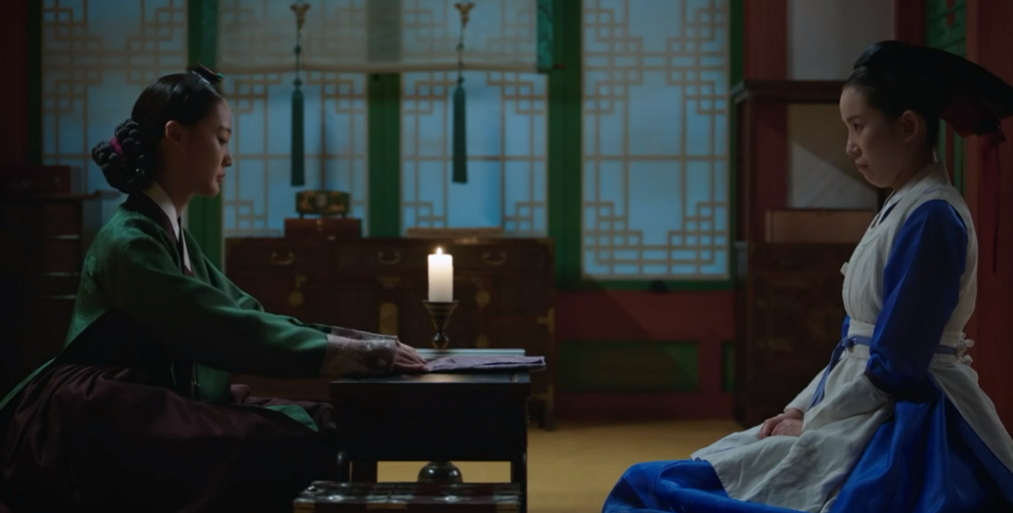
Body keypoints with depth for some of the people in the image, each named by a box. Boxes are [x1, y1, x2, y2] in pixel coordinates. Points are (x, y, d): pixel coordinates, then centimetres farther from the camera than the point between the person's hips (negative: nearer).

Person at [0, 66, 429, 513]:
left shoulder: (173, 236, 14)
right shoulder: (129, 243, -16)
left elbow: (248, 316, 9)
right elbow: (228, 332, -24)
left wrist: (366, 343, -1)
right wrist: (356, 354, -22)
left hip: (157, 416, 9)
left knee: (321, 425, -7)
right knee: (285, 442, -25)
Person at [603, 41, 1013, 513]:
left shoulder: (930, 218, -17)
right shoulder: (903, 208, 14)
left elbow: (894, 368, -19)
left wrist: (812, 423, -9)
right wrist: (802, 409, 7)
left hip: (901, 434, -9)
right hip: (875, 416, 9)